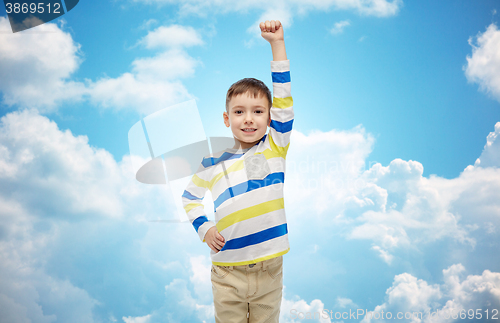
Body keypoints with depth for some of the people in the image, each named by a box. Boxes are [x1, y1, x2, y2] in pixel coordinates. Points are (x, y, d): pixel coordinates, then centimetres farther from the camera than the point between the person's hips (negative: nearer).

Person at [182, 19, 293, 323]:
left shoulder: (275, 148, 1)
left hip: (269, 270, 0)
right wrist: (204, 228, -2)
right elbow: (190, 197, 15)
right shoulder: (214, 163, 2)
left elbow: (284, 101, -8)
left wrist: (277, 43, -11)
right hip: (228, 270, 0)